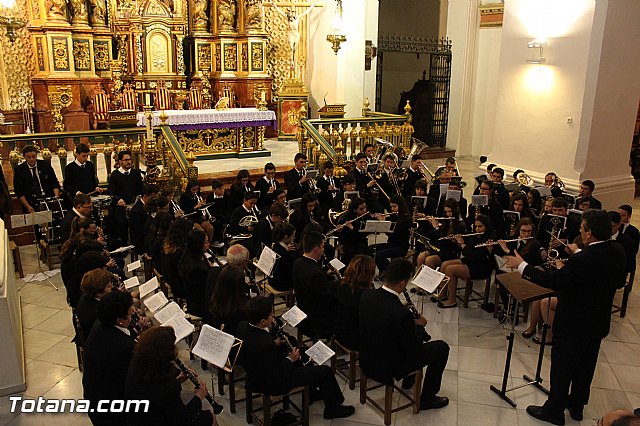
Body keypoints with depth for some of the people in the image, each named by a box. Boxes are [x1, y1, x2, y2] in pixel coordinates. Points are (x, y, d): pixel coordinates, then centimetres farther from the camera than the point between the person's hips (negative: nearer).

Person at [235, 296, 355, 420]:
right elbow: (276, 378, -28)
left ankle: (313, 391, 42)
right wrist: (290, 359, -14)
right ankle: (333, 409, 25)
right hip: (272, 385, -9)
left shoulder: (243, 326, -14)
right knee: (326, 371, 1)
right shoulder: (265, 345, -39)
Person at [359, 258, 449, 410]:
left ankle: (408, 380, 44)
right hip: (387, 371, -7)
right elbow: (416, 349, -17)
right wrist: (419, 325, 0)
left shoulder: (366, 295, -13)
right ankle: (427, 398, 22)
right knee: (441, 347, 7)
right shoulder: (401, 314, -33)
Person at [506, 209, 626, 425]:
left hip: (574, 324, -8)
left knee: (562, 367, 9)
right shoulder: (617, 251, -7)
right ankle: (577, 405, 41)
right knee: (585, 366, 23)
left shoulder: (584, 260, -33)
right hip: (599, 323, 8)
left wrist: (521, 265, -18)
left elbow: (552, 281, -27)